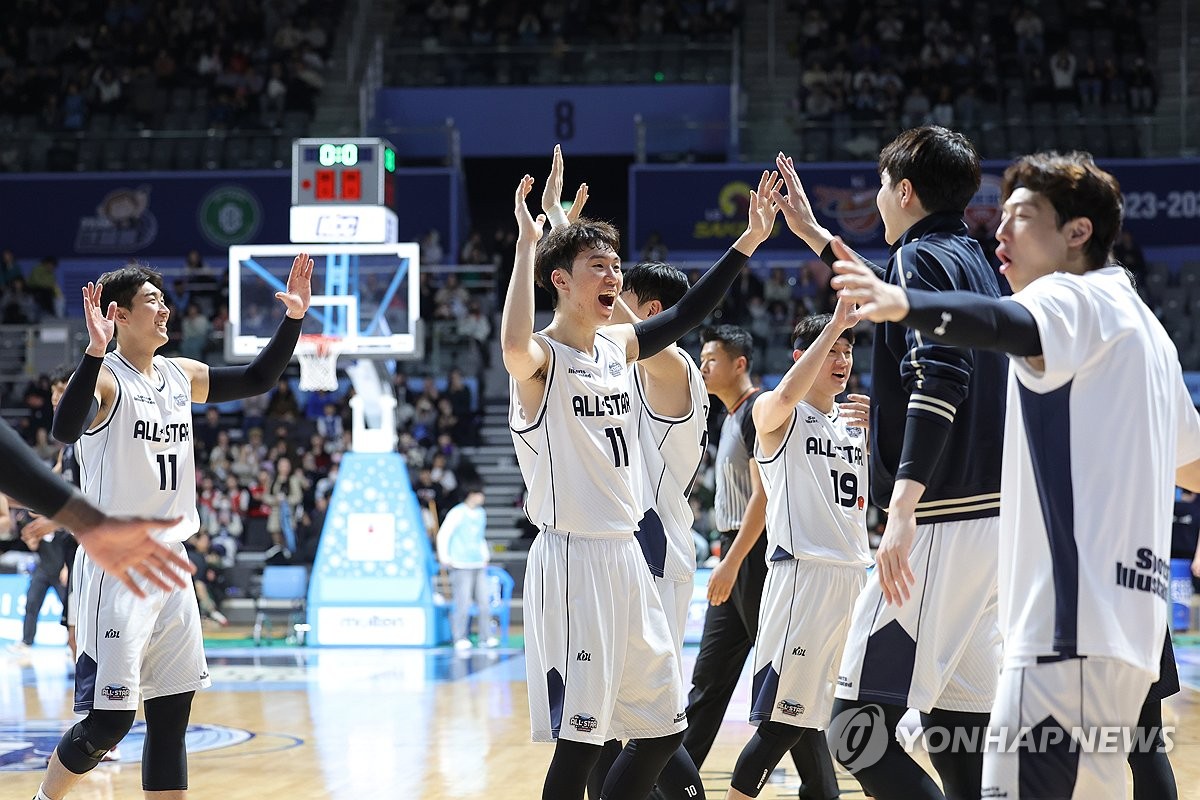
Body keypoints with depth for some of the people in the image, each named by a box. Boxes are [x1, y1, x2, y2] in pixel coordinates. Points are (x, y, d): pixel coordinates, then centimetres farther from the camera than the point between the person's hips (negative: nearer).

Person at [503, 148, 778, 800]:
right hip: (571, 558, -9)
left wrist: (747, 243, 18)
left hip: (626, 555, 9)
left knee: (663, 727, 12)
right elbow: (513, 344, -37)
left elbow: (685, 316, 24)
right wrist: (526, 245, -34)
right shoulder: (541, 359, -13)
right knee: (579, 738, -8)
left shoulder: (617, 348, 11)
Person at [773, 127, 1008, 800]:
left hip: (943, 522, -10)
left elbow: (939, 374, -23)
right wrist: (817, 236, 52)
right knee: (959, 728, 10)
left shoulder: (921, 256, -7)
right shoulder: (973, 260, 20)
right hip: (992, 518, 10)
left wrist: (904, 508, -33)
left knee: (858, 729, -13)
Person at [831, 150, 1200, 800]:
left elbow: (1012, 326, -29)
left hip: (1072, 622, -10)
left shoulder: (1076, 299, -4)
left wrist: (903, 304, -47)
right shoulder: (1141, 323, 24)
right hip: (1127, 622, 10)